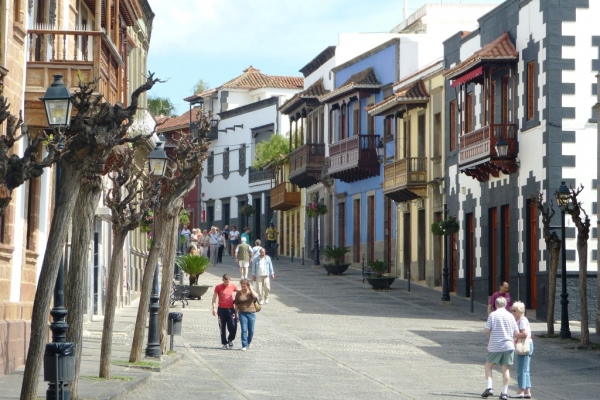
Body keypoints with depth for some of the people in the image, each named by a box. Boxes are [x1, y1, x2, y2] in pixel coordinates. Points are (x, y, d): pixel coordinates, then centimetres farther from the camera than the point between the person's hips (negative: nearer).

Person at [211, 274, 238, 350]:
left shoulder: (233, 286, 3)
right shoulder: (218, 287, -2)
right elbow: (214, 298, 0)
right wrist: (214, 308, -10)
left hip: (230, 309, 1)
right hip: (221, 309, -1)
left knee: (233, 327, -9)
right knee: (222, 328, 3)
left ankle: (230, 340, 17)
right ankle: (224, 343, 15)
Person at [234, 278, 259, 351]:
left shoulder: (251, 292, 3)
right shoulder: (238, 294, 4)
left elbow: (255, 296, -20)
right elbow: (236, 305, 9)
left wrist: (251, 288, -13)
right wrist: (236, 314, 8)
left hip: (251, 313, 0)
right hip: (242, 313, 0)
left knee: (251, 331, 5)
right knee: (244, 330, -10)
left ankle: (249, 342, 32)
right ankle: (244, 346, -6)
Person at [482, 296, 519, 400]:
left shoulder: (492, 315, -6)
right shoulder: (510, 316, 3)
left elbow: (486, 331, -9)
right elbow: (517, 332, 4)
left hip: (495, 346, -2)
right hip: (508, 346, 2)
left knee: (488, 365, 14)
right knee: (505, 368, 6)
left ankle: (489, 387, 1)